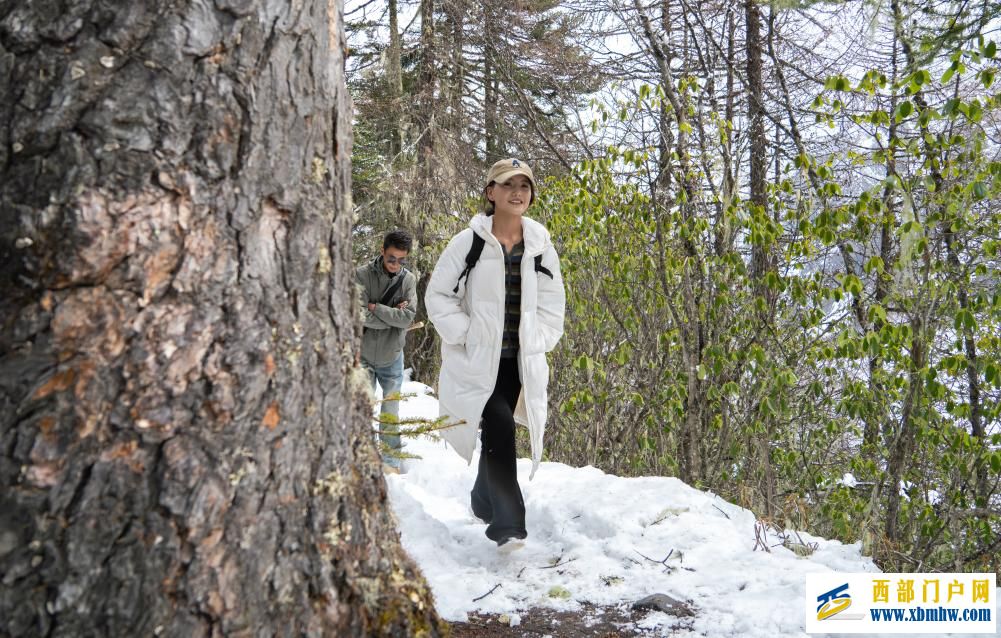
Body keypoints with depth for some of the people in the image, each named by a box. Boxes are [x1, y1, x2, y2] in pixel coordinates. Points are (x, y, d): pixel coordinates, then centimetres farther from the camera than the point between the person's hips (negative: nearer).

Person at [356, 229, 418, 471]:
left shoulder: (408, 279, -4)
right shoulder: (362, 275, -10)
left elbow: (409, 316, -15)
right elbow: (360, 316, -18)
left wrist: (376, 308, -16)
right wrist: (393, 315, -14)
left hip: (392, 356, 1)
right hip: (364, 355, -1)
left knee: (391, 412, 8)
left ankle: (391, 460, 17)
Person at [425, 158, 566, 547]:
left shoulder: (540, 245, 5)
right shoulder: (469, 242, -6)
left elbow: (552, 303, 14)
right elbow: (438, 295, -3)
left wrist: (540, 341, 3)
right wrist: (465, 335, -11)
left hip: (521, 361, 4)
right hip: (477, 360, -4)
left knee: (499, 432, 14)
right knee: (500, 426, -20)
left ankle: (484, 503, 38)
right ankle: (508, 522, -14)